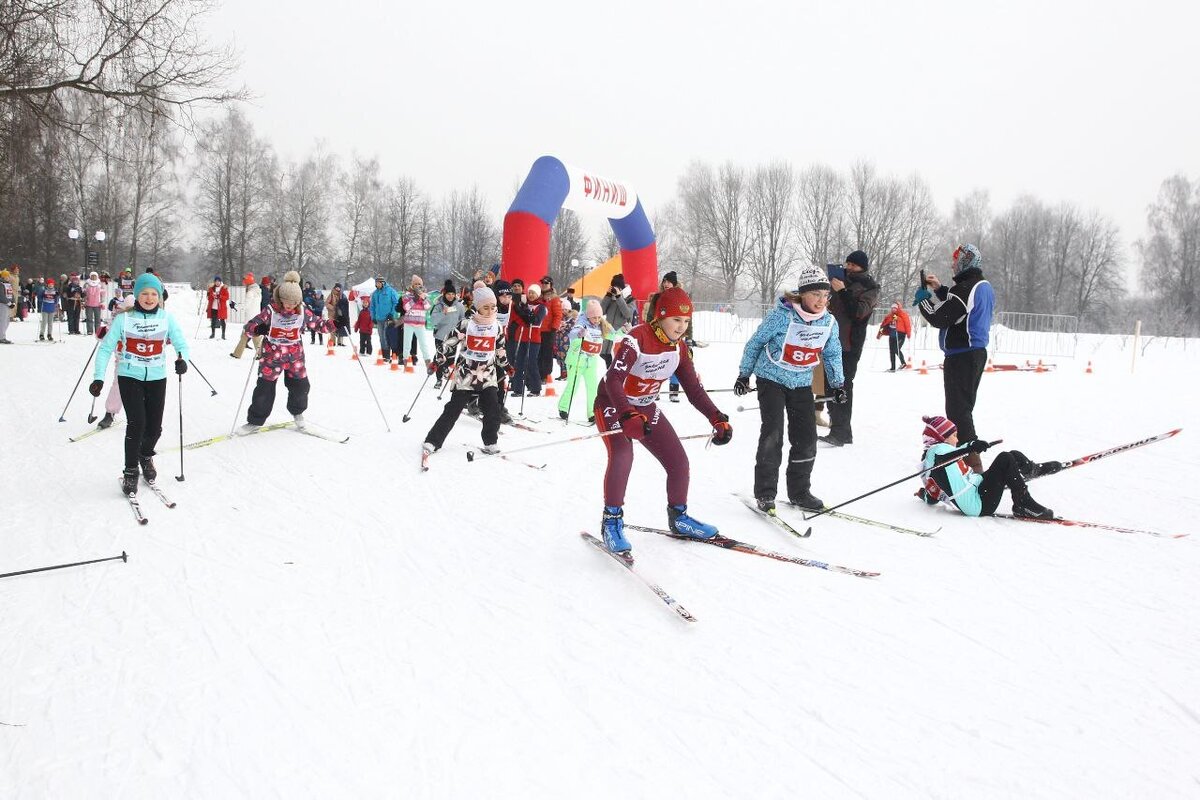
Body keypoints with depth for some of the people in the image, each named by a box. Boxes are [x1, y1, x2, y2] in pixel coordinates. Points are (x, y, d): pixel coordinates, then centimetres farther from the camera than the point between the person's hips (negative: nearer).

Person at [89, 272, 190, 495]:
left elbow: (181, 344, -2)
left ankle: (146, 456, 37)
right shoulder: (124, 319, -7)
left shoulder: (166, 318, -3)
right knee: (136, 424, -13)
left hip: (156, 378, 2)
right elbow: (106, 348, -4)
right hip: (130, 377, -2)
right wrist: (98, 378, -13)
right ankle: (130, 472, 4)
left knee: (154, 427, 4)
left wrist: (183, 359, -25)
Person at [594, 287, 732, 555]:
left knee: (679, 462, 0)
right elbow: (613, 380, -39)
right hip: (613, 405, -6)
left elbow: (694, 389, -3)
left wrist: (717, 419, -17)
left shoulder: (679, 347, -6)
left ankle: (678, 517, 22)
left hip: (646, 409, 7)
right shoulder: (636, 340, -27)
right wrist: (629, 417, -54)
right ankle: (612, 520, -15)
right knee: (622, 456, -31)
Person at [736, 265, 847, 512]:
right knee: (772, 433, -13)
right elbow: (756, 343, -8)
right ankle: (765, 493, -4)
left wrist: (838, 384, 11)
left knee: (806, 437, 3)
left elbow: (832, 354, 11)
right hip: (772, 378, -5)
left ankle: (799, 491, 17)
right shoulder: (781, 315, -20)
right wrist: (744, 375, -2)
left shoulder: (829, 322, -6)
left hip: (802, 383, 5)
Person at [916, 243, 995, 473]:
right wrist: (939, 290, 17)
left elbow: (939, 319, -18)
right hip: (976, 352, 10)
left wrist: (922, 300, -2)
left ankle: (971, 461, -8)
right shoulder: (984, 287, 10)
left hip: (961, 356, -10)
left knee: (958, 410, -6)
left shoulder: (964, 289, -21)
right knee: (964, 407, 21)